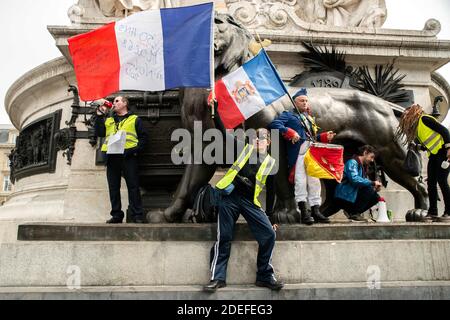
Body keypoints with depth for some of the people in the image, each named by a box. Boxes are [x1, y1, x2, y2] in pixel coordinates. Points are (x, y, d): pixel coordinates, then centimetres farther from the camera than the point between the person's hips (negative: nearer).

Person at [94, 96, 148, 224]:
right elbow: (99, 133, 14)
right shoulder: (108, 119, 26)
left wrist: (135, 150, -10)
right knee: (113, 187, 4)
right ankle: (116, 215, 11)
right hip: (112, 157, 4)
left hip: (128, 156, -4)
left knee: (133, 186, -7)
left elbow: (143, 137, 5)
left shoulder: (135, 119, 12)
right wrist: (100, 116, 9)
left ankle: (137, 216, -5)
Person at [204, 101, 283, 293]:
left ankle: (265, 276, 11)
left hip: (251, 201, 2)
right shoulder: (244, 148, 10)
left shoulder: (270, 162, 11)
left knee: (269, 234, -6)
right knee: (223, 238, -1)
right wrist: (214, 110, -3)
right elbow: (223, 132, 4)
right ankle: (217, 277, 12)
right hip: (230, 197, -1)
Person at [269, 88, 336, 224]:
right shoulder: (289, 115, 7)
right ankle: (303, 212, -6)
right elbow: (274, 124, -10)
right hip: (298, 152, -7)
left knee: (314, 181, 5)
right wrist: (290, 133, -19)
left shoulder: (309, 118, 29)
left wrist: (325, 137, 9)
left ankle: (315, 211, 10)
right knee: (301, 180, -9)